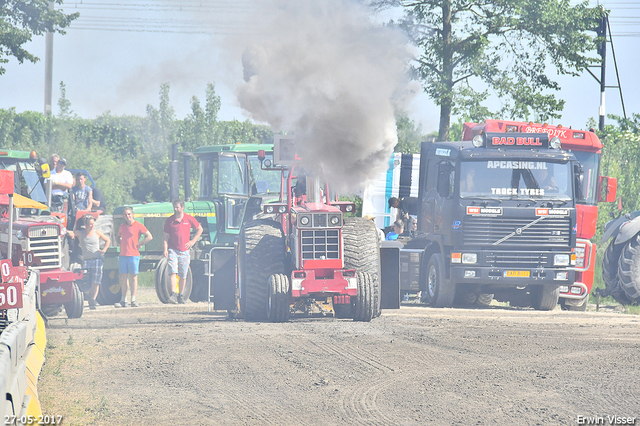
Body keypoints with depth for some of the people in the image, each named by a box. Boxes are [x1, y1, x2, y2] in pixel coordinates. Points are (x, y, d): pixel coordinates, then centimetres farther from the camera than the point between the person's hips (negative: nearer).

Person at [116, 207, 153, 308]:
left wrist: (139, 244, -6)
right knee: (123, 277, 4)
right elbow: (119, 236, 33)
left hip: (133, 255, -5)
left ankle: (133, 300, 1)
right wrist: (121, 243, 14)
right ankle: (123, 300, 7)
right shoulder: (122, 226, 13)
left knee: (133, 277, -2)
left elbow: (149, 237, -6)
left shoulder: (138, 226, -3)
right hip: (122, 255, 5)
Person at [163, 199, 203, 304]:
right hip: (173, 250, -1)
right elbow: (165, 236, 4)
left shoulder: (189, 219, 3)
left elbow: (200, 229, 16)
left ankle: (181, 296, 16)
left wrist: (193, 241, 6)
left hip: (184, 251, 1)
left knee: (183, 275, 6)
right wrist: (165, 249, -7)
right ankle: (173, 295, -20)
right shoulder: (170, 220, 3)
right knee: (173, 272, -15)